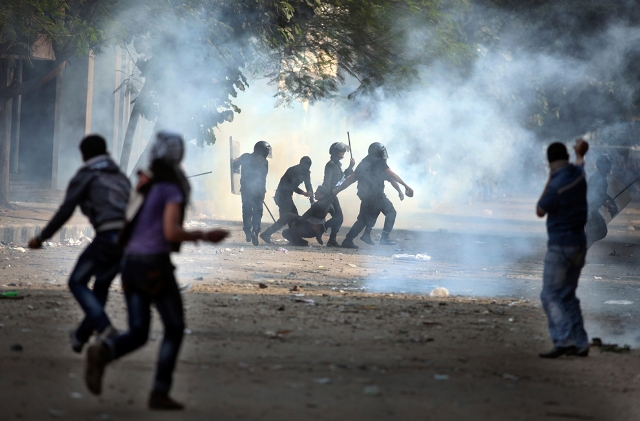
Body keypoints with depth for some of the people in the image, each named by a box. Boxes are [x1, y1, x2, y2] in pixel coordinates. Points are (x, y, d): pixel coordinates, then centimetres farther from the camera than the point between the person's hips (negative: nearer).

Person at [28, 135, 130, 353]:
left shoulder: (84, 177, 8)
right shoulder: (121, 177, 28)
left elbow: (65, 211, 1)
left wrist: (41, 238, 8)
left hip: (108, 237, -7)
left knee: (77, 282, 5)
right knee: (102, 284, 24)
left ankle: (105, 329, -15)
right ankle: (81, 336, 32)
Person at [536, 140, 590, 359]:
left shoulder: (557, 185, -19)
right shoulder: (578, 173, 5)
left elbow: (540, 211, -4)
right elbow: (579, 164, 31)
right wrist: (580, 154, 51)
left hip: (560, 246, -8)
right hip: (579, 244, 8)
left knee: (550, 296, -8)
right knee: (567, 295, 14)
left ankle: (563, 340, -22)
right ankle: (580, 343, 9)